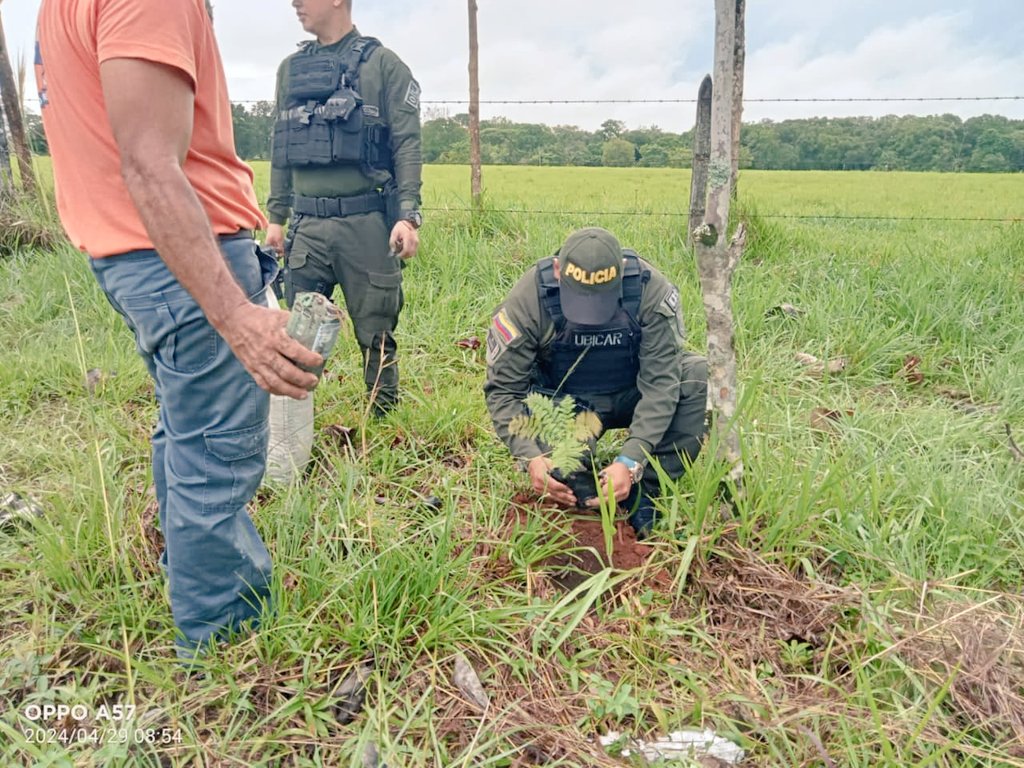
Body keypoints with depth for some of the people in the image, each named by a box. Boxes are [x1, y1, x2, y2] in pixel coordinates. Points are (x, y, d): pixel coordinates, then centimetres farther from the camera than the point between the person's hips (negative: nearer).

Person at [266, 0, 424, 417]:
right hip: (307, 225, 4)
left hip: (367, 224, -4)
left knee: (375, 331, 4)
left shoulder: (382, 64, 1)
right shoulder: (291, 68, 17)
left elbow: (407, 145, -5)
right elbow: (281, 150, 19)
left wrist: (408, 215, -15)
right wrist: (276, 216, 15)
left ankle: (386, 419, 19)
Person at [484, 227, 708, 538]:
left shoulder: (651, 290, -26)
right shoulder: (526, 301, -26)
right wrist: (530, 457, -35)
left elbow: (660, 382, -25)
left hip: (632, 394, 2)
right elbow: (503, 390, -20)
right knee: (562, 479, -31)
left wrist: (630, 462, -36)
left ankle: (643, 491, -19)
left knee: (702, 377, -26)